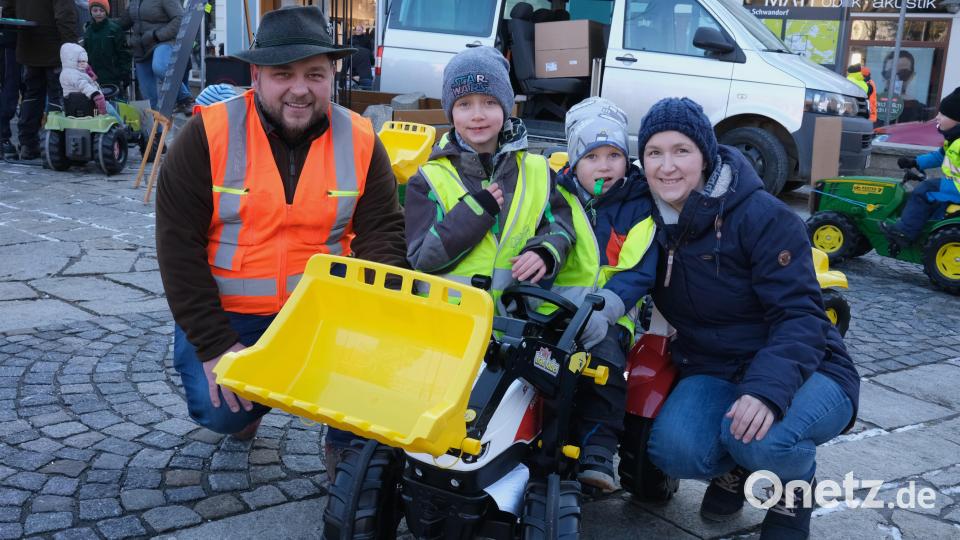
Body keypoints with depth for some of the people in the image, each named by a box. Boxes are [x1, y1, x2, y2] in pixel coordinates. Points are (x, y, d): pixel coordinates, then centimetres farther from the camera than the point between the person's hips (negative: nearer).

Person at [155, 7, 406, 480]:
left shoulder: (359, 140, -6)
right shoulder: (208, 134, -12)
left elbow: (382, 230, -4)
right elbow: (178, 244, -11)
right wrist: (214, 344, -16)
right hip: (227, 314, -1)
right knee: (219, 408, -18)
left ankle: (348, 445, 9)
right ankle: (245, 407, 22)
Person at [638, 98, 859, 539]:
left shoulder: (764, 216, -17)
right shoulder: (649, 218, -1)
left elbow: (800, 317, -22)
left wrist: (768, 390, -39)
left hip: (803, 369, -3)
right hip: (712, 373, 4)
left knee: (759, 438, -36)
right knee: (673, 450, -27)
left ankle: (793, 487, 3)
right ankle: (735, 469, 10)